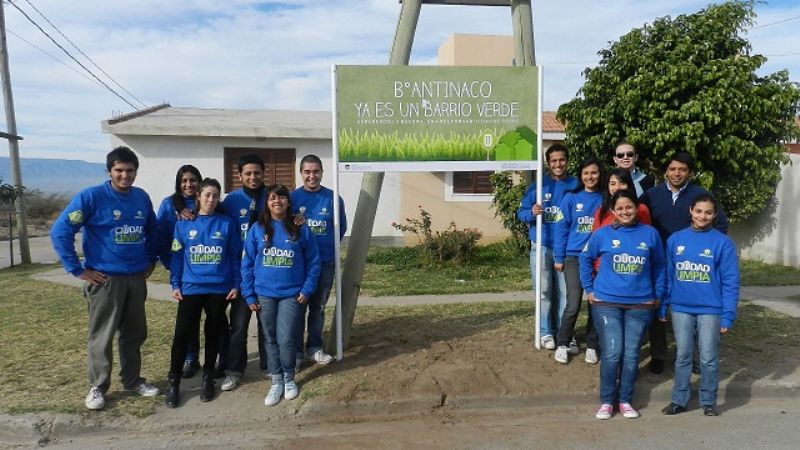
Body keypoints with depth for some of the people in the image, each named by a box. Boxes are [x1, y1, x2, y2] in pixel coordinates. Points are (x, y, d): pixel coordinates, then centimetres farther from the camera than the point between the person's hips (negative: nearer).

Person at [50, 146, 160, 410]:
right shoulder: (91, 197, -12)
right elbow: (60, 232, -14)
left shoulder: (142, 198, 5)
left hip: (136, 278, 5)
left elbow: (152, 231, 20)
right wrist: (78, 269, -13)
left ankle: (132, 380, 29)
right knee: (101, 337, 5)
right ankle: (98, 387, 20)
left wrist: (151, 260, 14)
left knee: (134, 334, 14)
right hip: (105, 279, -5)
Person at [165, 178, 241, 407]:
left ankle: (208, 378, 27)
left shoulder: (227, 224, 0)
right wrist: (175, 284, 0)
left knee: (213, 333, 11)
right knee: (183, 334, -1)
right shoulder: (184, 224, 2)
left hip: (219, 289, 0)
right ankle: (173, 382, 13)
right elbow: (176, 256, 4)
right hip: (190, 288, 0)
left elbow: (235, 257, 3)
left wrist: (236, 284, -1)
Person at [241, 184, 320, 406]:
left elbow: (313, 262, 2)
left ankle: (289, 379, 18)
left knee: (286, 339, -5)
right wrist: (249, 294, -2)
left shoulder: (301, 229, -1)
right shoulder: (257, 229, 1)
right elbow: (247, 263, 2)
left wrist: (307, 289, -6)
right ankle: (276, 381, 23)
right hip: (264, 294, 2)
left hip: (292, 293, -2)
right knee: (271, 339, 9)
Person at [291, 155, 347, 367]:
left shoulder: (333, 198, -1)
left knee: (318, 307, 13)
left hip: (326, 262, 2)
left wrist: (328, 245, 4)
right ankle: (296, 351, 17)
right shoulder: (292, 198, -4)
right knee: (298, 307, 5)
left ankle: (314, 348, 26)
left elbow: (341, 227, 7)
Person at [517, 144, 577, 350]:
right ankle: (546, 332, 14)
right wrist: (532, 213, -19)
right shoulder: (537, 186, 2)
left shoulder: (576, 186, 4)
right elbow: (521, 212, 3)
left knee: (565, 292, 4)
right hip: (542, 246, 0)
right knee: (544, 292, 3)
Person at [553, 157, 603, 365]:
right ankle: (563, 344, 13)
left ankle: (591, 346, 23)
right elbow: (561, 228, 1)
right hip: (574, 257, -1)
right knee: (573, 305, -5)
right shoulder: (571, 198, 1)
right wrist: (558, 257, -2)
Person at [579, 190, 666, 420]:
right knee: (612, 353, -4)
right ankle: (606, 401, 12)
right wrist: (589, 289, 6)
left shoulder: (650, 233, 3)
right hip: (606, 302, -1)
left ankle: (625, 400, 22)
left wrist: (658, 295, 10)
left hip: (641, 304, 2)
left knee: (631, 354, 7)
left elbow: (659, 266, 13)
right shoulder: (603, 234, -1)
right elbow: (585, 259, 9)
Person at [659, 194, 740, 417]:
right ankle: (679, 400, 22)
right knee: (682, 356, 11)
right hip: (681, 308, 2)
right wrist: (662, 306, 7)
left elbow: (730, 283, -5)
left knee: (709, 359, 7)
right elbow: (667, 276, 8)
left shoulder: (723, 243, -4)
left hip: (710, 309, -2)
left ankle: (709, 401, 24)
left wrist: (727, 315, -9)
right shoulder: (675, 239, 3)